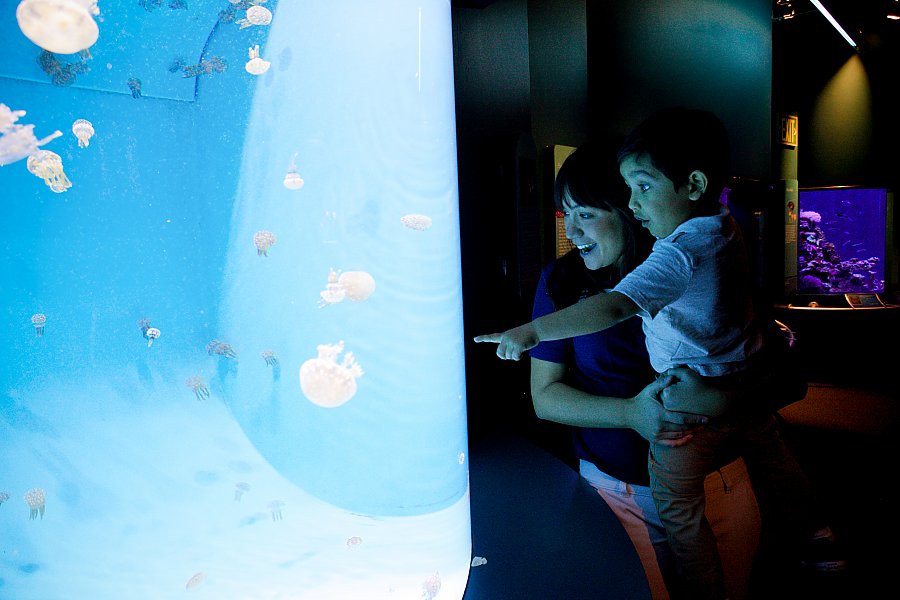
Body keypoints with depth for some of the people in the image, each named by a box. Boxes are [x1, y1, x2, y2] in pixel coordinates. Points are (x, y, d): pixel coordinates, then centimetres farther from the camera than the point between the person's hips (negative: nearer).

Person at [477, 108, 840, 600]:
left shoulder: (679, 252, -30)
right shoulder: (724, 226, -3)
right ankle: (816, 538, 49)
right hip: (749, 379, 9)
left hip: (696, 402, -9)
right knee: (771, 463, 31)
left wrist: (531, 330, -40)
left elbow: (614, 306, -40)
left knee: (677, 507, 10)